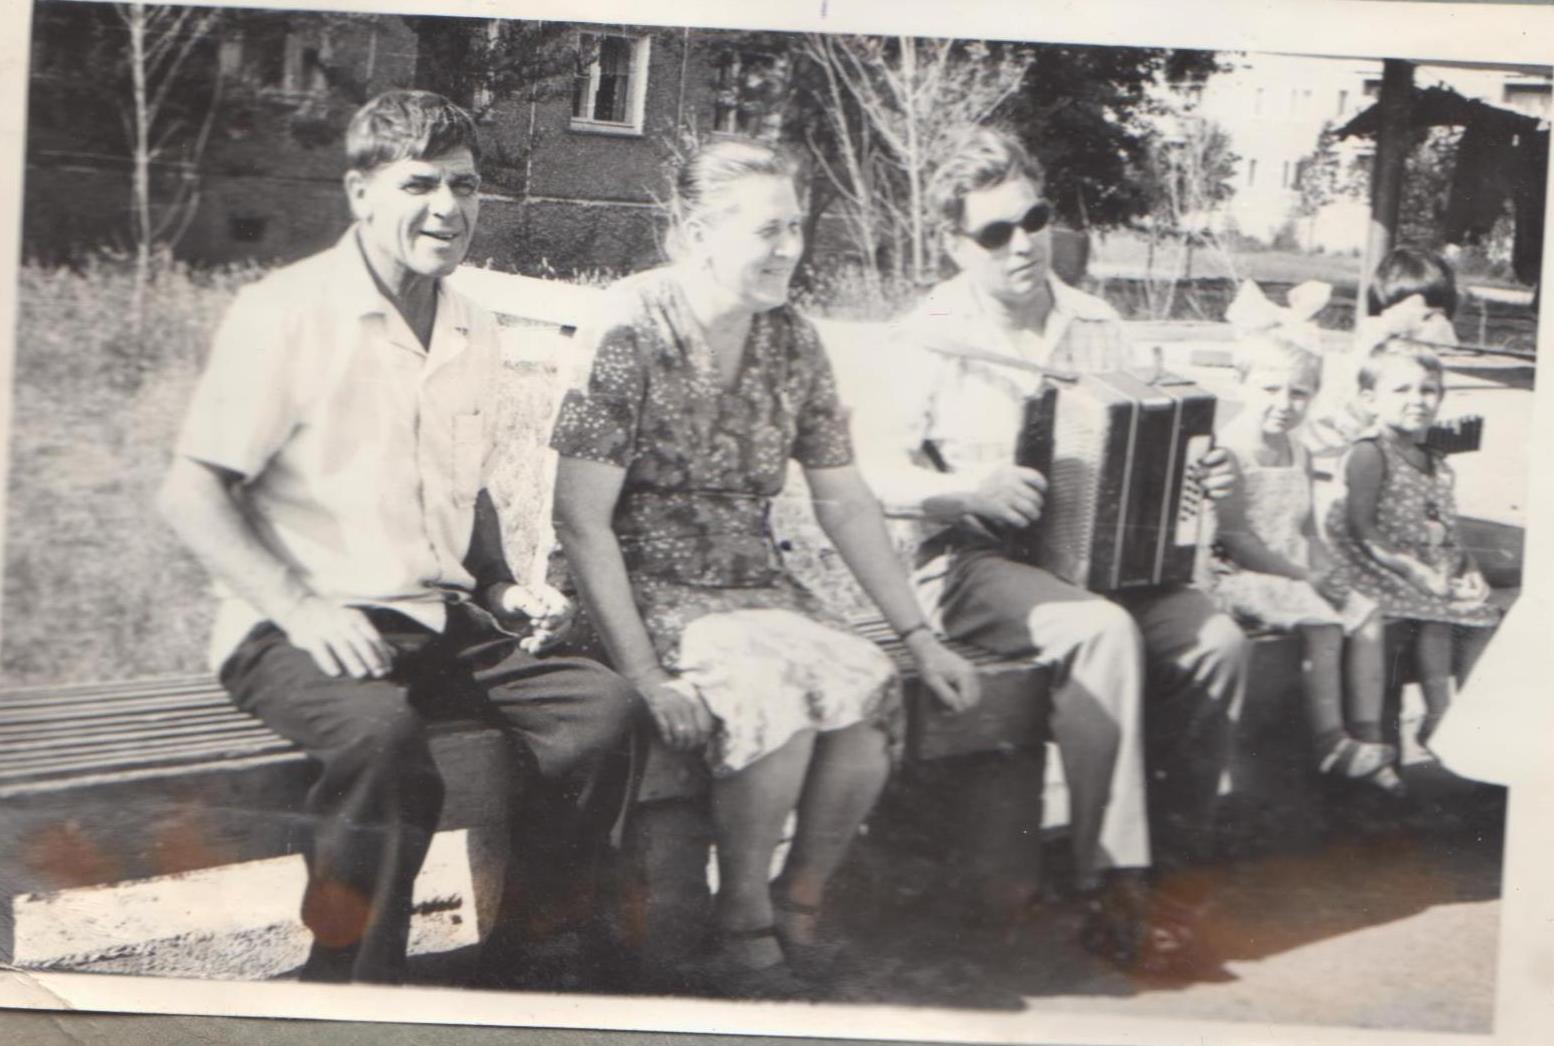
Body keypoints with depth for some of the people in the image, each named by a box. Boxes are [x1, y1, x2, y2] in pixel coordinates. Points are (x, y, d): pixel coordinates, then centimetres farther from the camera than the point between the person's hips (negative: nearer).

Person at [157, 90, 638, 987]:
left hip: (441, 625, 6)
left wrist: (501, 587, 9)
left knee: (603, 704, -16)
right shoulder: (286, 313, -6)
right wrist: (300, 607, -23)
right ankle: (350, 988, -17)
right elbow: (191, 493, -9)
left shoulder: (474, 334, 15)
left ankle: (527, 968, -2)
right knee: (381, 730, -37)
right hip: (298, 631, -6)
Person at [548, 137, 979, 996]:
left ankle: (797, 908, 1)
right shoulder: (631, 332, -12)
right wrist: (644, 675, -22)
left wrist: (919, 636, 6)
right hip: (646, 595, -6)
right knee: (775, 694, -30)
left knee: (871, 688, -20)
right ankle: (741, 933, -7)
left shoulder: (790, 339, 7)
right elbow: (580, 521, -15)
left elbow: (844, 502, 11)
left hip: (753, 587, 6)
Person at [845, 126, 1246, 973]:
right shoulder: (928, 340, -2)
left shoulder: (1096, 328, 14)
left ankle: (1179, 844, -1)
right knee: (1102, 632, -33)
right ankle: (1112, 890, -26)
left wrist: (1197, 477, 1)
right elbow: (874, 475, -9)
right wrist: (970, 491, -24)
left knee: (1216, 640, -19)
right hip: (971, 563, -5)